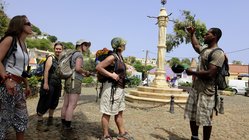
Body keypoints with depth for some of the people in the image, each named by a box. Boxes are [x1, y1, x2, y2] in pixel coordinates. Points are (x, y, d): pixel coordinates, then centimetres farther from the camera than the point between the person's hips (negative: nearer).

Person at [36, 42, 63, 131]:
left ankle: (50, 120, 31)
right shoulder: (51, 58, -6)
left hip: (57, 84, 7)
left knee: (54, 103, 15)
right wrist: (45, 83, -23)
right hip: (49, 84, -7)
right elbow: (46, 71, -14)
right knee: (44, 103, -5)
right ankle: (39, 123, 2)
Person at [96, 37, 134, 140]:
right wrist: (111, 75, -22)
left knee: (119, 112, 17)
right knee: (107, 113, 3)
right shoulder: (112, 57, -15)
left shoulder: (120, 57, 12)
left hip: (119, 88, 9)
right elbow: (98, 67, -20)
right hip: (111, 88, -9)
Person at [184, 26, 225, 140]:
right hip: (195, 88, 9)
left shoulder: (218, 53, -15)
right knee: (192, 117, 15)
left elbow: (209, 74, -25)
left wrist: (192, 72, -14)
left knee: (205, 119, 1)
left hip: (206, 92, -9)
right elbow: (196, 45, 38)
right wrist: (192, 34, 38)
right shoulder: (204, 50, 13)